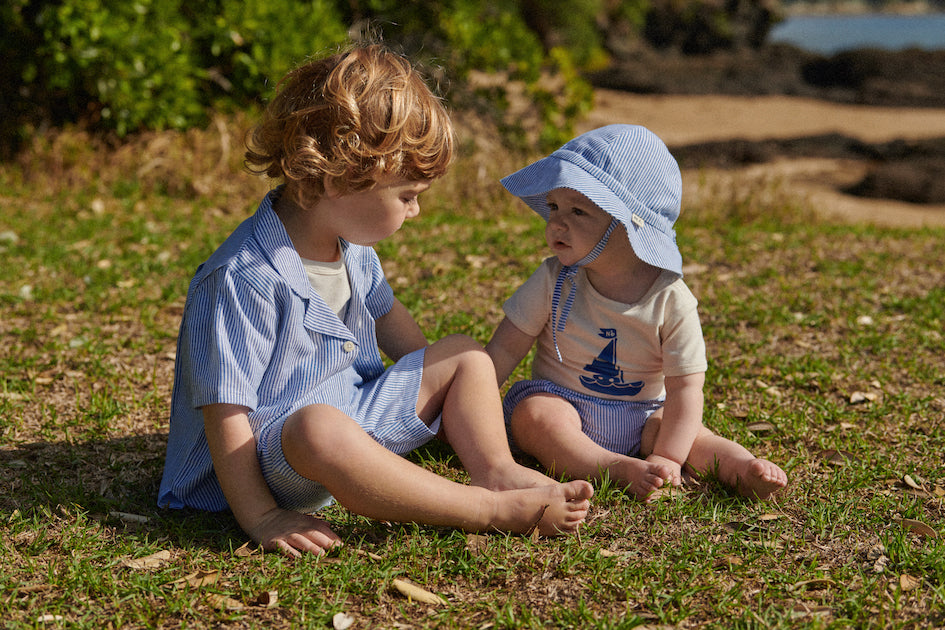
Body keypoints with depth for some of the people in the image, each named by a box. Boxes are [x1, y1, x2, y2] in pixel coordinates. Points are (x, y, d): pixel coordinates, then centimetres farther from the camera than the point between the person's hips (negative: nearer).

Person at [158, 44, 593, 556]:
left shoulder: (353, 248, 3)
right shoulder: (245, 279, -27)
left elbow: (384, 313, 24)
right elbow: (225, 413, -26)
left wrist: (439, 389, 28)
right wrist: (260, 519, -27)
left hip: (356, 416, 9)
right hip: (271, 455, -9)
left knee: (464, 355, 10)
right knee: (321, 428, -42)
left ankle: (498, 471, -10)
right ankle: (492, 509, -31)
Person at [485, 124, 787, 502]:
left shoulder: (670, 300, -16)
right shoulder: (554, 281, -10)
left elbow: (685, 389, -16)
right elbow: (503, 351, -4)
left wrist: (667, 459, -26)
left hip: (638, 418, 0)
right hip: (557, 401, 1)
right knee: (534, 416, -31)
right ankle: (621, 470, -39)